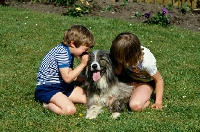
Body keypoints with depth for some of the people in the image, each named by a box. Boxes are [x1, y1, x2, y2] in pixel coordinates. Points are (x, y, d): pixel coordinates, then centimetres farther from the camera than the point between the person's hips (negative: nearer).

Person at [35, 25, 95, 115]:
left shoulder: (69, 52, 8)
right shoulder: (62, 52, -22)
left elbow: (71, 76, 13)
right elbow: (67, 78, -24)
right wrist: (82, 64, -17)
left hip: (62, 86, 10)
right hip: (47, 89, -10)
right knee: (70, 110, -30)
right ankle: (47, 103, -6)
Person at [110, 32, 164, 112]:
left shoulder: (147, 62, -36)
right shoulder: (123, 52, -25)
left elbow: (159, 80, -21)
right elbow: (118, 72, -13)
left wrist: (158, 102, -22)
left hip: (146, 81, -5)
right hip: (129, 77, 5)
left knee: (135, 106, -32)